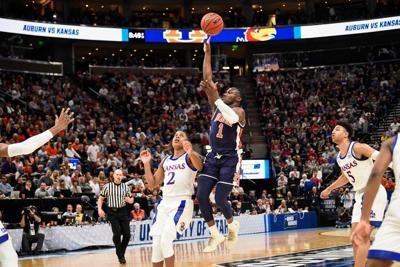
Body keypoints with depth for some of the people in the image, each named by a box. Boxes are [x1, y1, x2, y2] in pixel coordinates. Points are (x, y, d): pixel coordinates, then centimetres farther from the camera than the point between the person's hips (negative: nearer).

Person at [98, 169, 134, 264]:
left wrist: (129, 200, -12)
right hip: (112, 212, -2)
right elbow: (101, 198, 4)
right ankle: (120, 256, 4)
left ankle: (122, 253, 21)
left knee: (127, 234, -2)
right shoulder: (107, 186, -1)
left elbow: (131, 200, 12)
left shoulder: (126, 187, 5)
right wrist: (99, 209, -10)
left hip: (123, 211, 2)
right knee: (117, 233, -13)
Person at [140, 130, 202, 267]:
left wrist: (191, 153, -43)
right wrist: (147, 164, 6)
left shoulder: (190, 156, -1)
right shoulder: (165, 161, 19)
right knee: (156, 244, 4)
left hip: (182, 203, -6)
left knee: (166, 241, -18)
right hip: (165, 203, 7)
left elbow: (200, 167, -24)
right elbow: (152, 184, 18)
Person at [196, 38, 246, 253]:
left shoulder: (239, 111, -6)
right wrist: (207, 53, -1)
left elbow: (231, 119, -33)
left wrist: (215, 97, -35)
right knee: (201, 196, -6)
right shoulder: (217, 106, 11)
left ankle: (233, 225, 23)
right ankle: (216, 234, 9)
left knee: (220, 199, -10)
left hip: (230, 158, -6)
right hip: (213, 157, 6)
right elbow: (207, 79, 5)